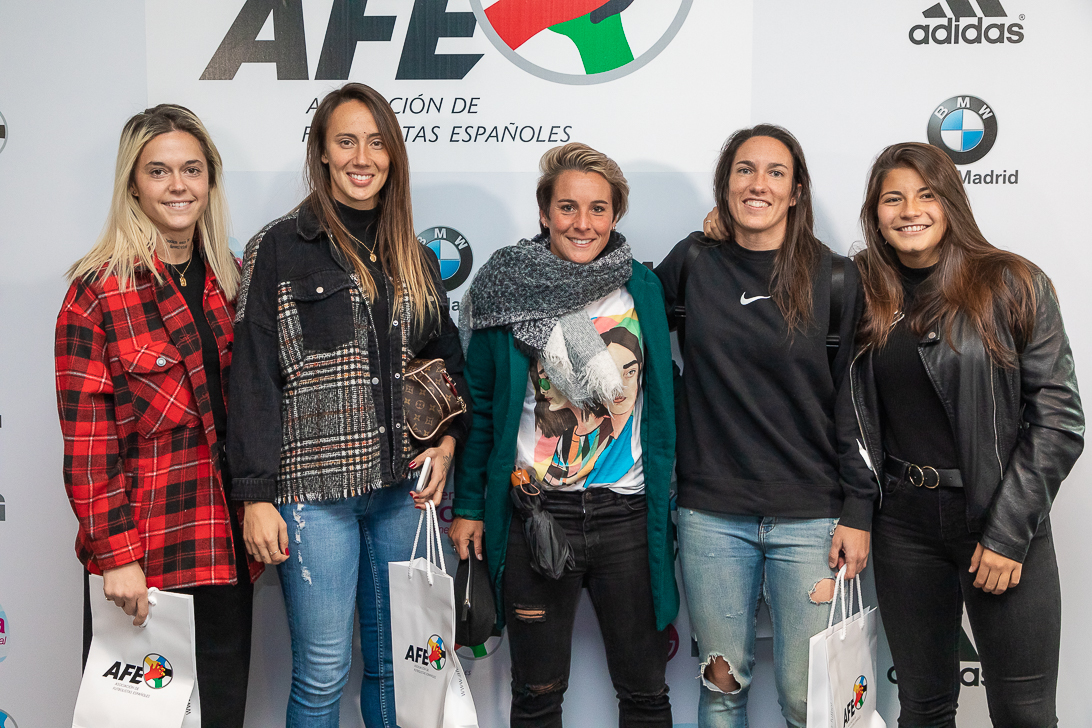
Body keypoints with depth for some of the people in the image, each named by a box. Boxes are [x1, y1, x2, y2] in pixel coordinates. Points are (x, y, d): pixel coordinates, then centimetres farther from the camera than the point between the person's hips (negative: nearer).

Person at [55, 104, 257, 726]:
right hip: (140, 554, -5)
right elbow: (87, 440, -11)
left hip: (226, 546, 5)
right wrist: (117, 554, -16)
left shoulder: (233, 279, 8)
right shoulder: (98, 291, -8)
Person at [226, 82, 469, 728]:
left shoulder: (416, 258, 12)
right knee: (323, 672, 0)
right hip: (314, 487, -4)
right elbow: (254, 377, -6)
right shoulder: (280, 249, -3)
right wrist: (257, 495, -10)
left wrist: (448, 439, 2)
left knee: (395, 663, 12)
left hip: (402, 487, 5)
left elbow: (447, 362, 20)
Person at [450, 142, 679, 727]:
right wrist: (467, 505, 2)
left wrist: (668, 503, 6)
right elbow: (479, 405, 4)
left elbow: (661, 402, 9)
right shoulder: (508, 289, -1)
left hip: (627, 515, 2)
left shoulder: (642, 288, 4)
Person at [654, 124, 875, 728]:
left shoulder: (834, 278, -1)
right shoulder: (694, 261, 3)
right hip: (711, 514, 2)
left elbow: (854, 403, 0)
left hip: (809, 517, -1)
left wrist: (856, 511, -2)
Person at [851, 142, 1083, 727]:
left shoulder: (1013, 285, -5)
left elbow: (1058, 417, -7)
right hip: (903, 524, 3)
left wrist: (1009, 531, -11)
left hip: (1004, 523, -2)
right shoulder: (862, 294, 5)